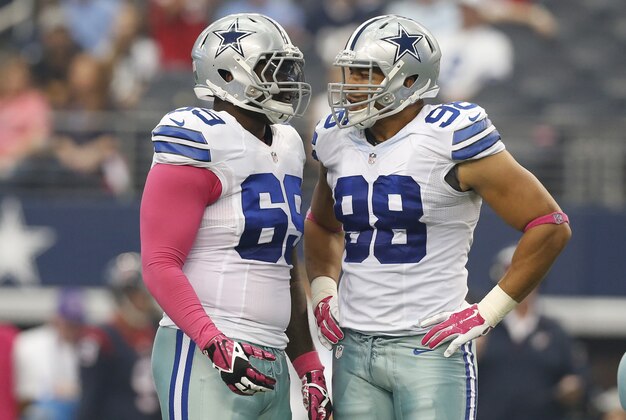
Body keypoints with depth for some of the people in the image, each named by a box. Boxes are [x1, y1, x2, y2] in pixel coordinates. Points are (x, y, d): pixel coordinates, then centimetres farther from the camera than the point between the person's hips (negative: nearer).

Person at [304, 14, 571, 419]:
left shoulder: (451, 139, -10)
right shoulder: (339, 140, 10)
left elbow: (549, 226, -8)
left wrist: (488, 312, -10)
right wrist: (323, 290, 14)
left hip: (431, 350, -6)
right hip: (354, 350, 6)